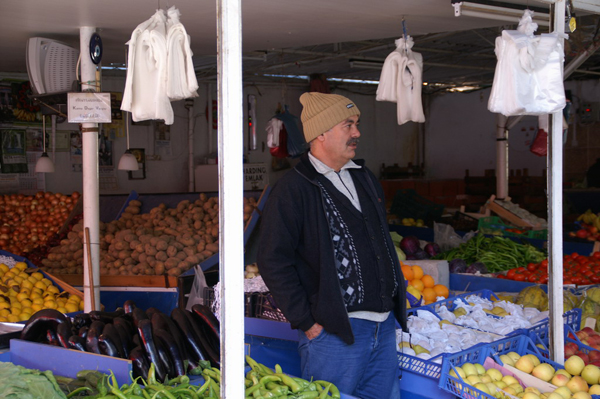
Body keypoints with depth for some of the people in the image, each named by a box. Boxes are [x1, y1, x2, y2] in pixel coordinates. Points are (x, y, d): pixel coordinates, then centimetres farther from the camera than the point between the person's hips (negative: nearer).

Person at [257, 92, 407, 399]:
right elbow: (273, 262, -14)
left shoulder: (364, 178, 16)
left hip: (384, 326, 8)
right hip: (333, 331, -7)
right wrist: (305, 321, -15)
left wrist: (397, 296, 17)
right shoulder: (293, 189, -10)